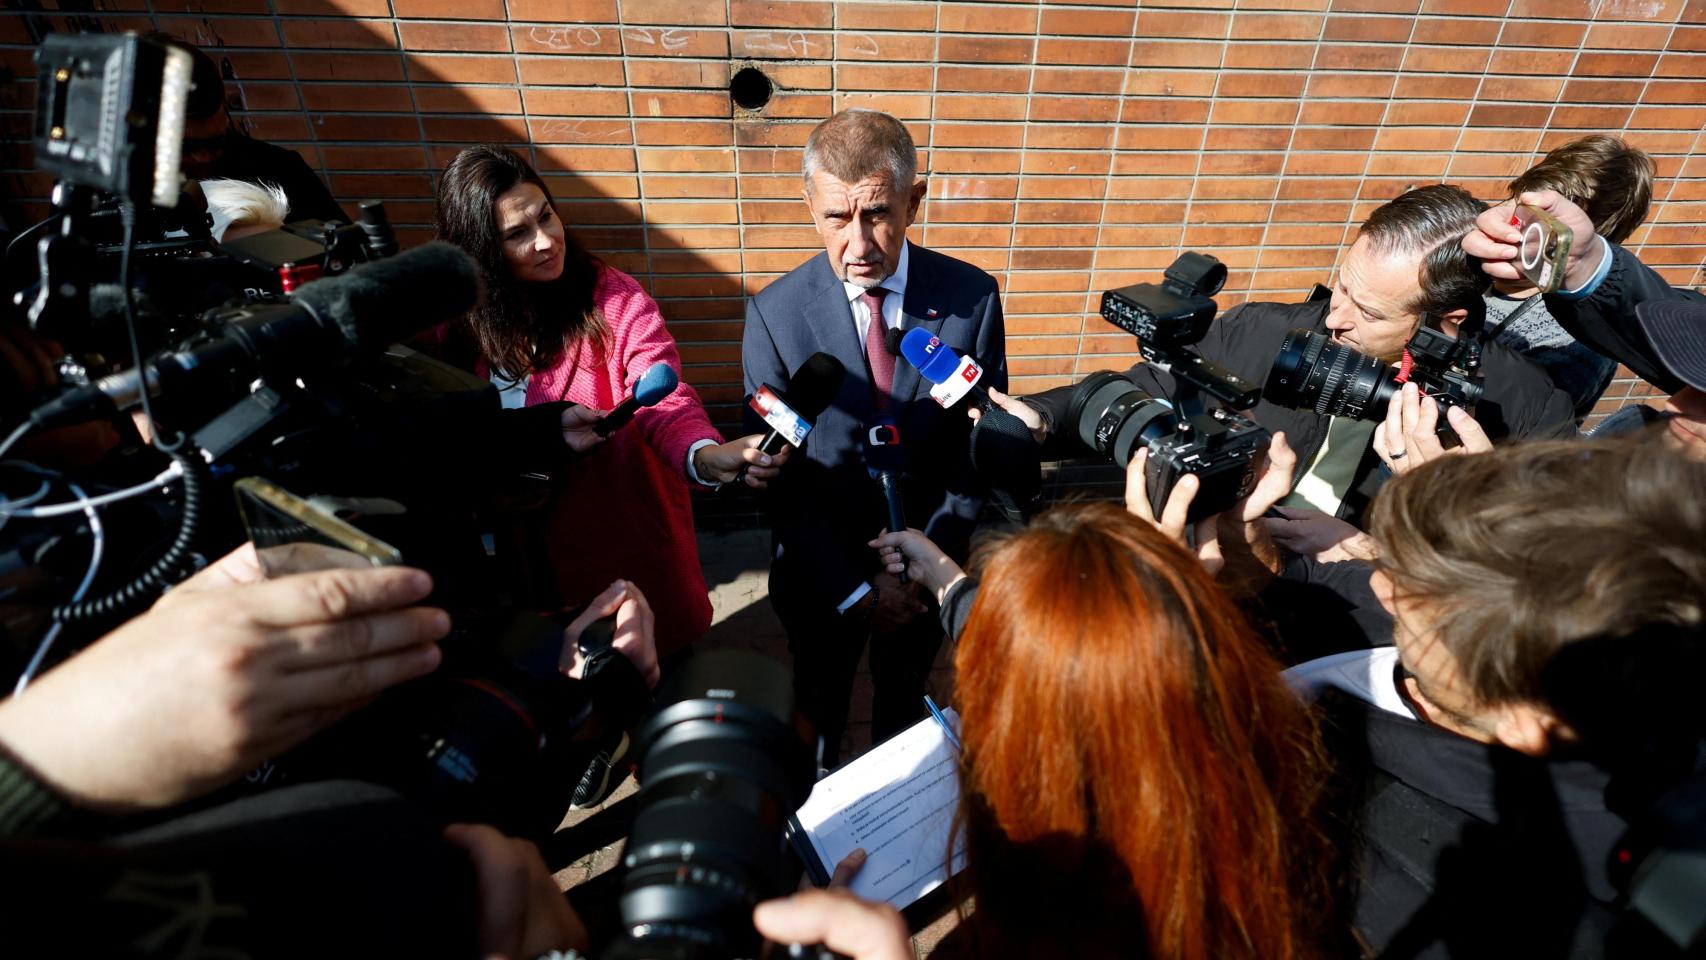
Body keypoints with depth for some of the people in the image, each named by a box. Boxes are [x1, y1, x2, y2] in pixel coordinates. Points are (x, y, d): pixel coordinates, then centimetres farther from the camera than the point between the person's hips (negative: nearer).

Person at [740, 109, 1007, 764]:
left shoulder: (972, 297, -15)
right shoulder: (775, 313, -18)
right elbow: (778, 476, -15)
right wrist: (854, 589, -17)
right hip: (822, 573, -1)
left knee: (905, 705, 28)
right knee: (819, 708, 26)